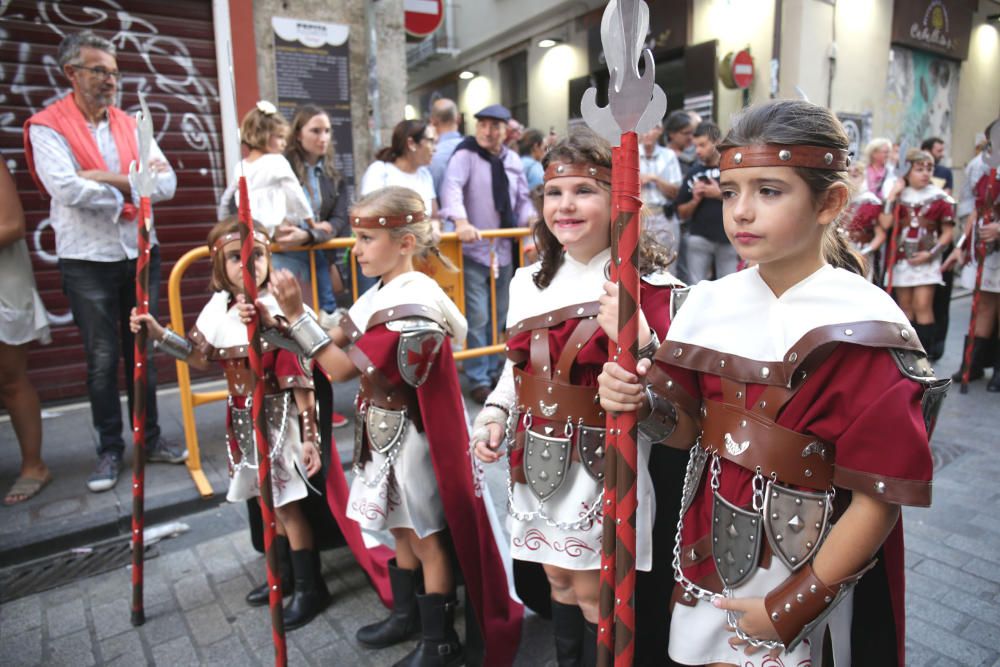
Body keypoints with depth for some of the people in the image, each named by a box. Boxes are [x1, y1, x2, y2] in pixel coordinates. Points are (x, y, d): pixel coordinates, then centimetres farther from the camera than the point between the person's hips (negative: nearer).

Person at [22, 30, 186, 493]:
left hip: (140, 253, 4)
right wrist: (133, 188, -10)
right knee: (102, 359, 3)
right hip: (88, 261, -3)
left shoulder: (131, 125, 8)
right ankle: (110, 449, 17)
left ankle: (150, 438, 23)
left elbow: (167, 183, -3)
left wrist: (110, 180, -14)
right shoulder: (47, 127, -4)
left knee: (143, 351, 11)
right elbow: (68, 188, -19)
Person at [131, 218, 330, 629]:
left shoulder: (279, 311, -20)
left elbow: (299, 379, -21)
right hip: (243, 418, 8)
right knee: (266, 498, 19)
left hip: (278, 418, -7)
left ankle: (310, 586, 18)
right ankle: (283, 574, 37)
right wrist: (157, 333, 7)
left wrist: (309, 435, -21)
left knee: (286, 502, 0)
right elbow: (199, 357, 16)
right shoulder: (218, 308, 3)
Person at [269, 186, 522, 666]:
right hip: (385, 431, 9)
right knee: (402, 529, 23)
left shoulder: (411, 303, -26)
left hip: (412, 435, -9)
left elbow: (343, 367, -24)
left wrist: (297, 314, -22)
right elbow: (339, 344, 6)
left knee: (428, 537, 7)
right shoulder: (382, 293, 4)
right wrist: (290, 317, -2)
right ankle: (406, 614, 44)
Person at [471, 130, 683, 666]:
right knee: (558, 580, 21)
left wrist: (636, 336, -36)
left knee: (592, 591, 9)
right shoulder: (531, 283, 4)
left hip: (601, 461, -5)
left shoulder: (645, 283, -14)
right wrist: (494, 413, -2)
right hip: (538, 458, 6)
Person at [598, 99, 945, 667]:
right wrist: (644, 402, -18)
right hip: (711, 542, 5)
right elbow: (690, 430, 3)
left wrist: (791, 605, -13)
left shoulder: (864, 329, -18)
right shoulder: (710, 305, -4)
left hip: (808, 563, -4)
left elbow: (878, 498, -16)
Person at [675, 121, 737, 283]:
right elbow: (683, 213, 12)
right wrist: (695, 199, -7)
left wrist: (720, 194, -11)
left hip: (728, 240, -2)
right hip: (698, 239, 2)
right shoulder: (693, 173, 9)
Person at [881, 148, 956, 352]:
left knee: (923, 306, -9)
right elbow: (885, 224, -8)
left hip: (926, 260, -2)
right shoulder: (898, 195, 6)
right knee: (905, 307, 8)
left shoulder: (940, 198, 2)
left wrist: (931, 253, -9)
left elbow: (947, 232, 3)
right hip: (900, 257, 2)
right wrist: (892, 196, -10)